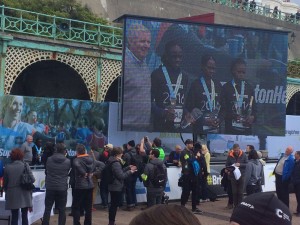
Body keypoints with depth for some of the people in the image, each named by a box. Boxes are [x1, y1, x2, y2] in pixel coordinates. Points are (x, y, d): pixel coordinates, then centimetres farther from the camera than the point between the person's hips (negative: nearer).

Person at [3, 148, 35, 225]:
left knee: (14, 217, 7)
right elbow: (32, 179, -7)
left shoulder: (7, 167, -1)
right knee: (24, 216, 8)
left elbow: (5, 183, 4)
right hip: (24, 194, 0)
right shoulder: (25, 165, -5)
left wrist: (7, 191, 21)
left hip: (12, 195, 1)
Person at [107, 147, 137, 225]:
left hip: (113, 186, 11)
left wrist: (128, 168, 11)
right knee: (114, 205, -4)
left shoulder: (113, 161, 11)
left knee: (113, 205, 16)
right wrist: (130, 172, -11)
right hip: (116, 187, -11)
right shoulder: (116, 163, -20)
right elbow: (121, 176, -21)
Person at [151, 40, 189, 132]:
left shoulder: (184, 76, 15)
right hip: (161, 126, -4)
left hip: (181, 126, 4)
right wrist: (162, 113, -22)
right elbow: (150, 100, -6)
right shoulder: (157, 74, -2)